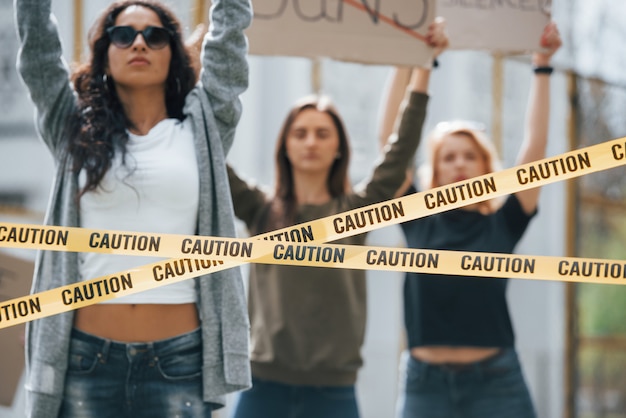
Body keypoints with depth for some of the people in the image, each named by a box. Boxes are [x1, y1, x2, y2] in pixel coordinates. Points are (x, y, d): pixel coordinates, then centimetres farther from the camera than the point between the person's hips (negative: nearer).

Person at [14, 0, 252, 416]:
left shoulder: (202, 131, 10)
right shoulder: (76, 131, 11)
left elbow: (228, 34, 10)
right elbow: (36, 36, 10)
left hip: (178, 360, -1)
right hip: (87, 357, 1)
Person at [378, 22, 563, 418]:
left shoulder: (503, 224, 6)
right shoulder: (419, 221, 7)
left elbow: (536, 143, 2)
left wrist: (542, 66, 0)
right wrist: (406, 63, -1)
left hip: (496, 383, -1)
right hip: (425, 382, 1)